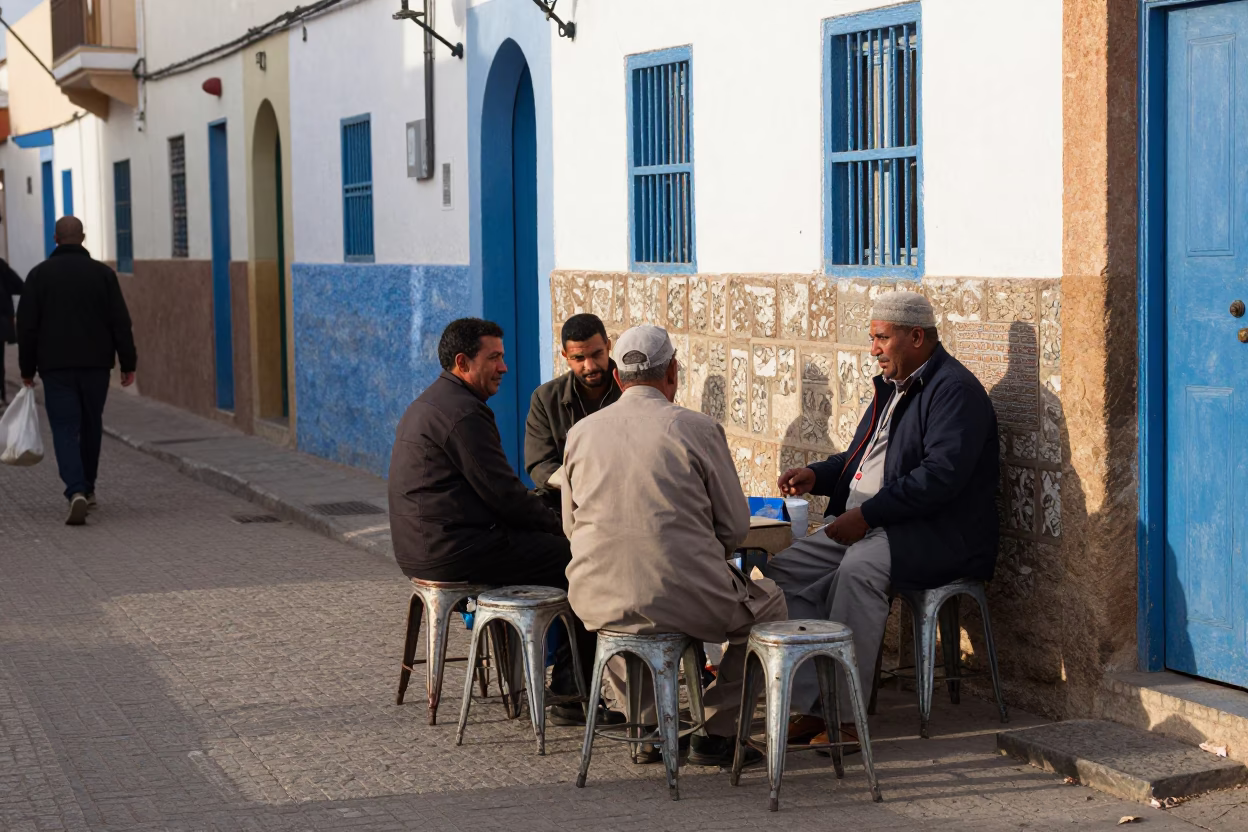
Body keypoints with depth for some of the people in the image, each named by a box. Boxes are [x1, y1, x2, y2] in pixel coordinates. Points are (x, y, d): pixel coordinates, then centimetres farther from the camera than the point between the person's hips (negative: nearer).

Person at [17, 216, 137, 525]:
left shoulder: (39, 274, 0)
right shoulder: (102, 273, 0)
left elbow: (27, 325, 0)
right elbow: (120, 322, -2)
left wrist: (27, 368, 7)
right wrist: (128, 363, 3)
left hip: (56, 366, -1)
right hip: (96, 364, 1)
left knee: (65, 430, -4)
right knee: (91, 425, 17)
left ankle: (76, 492, -23)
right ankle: (87, 488, 27)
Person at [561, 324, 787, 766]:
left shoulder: (581, 432, 5)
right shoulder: (699, 429, -5)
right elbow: (736, 527, 0)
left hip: (598, 604, 4)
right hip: (685, 601, -4)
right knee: (768, 604, 25)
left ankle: (648, 727, 34)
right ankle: (715, 731, 20)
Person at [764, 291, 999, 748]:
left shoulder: (956, 391, -11)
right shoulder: (893, 387, 20)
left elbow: (941, 475, -23)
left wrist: (867, 515, -25)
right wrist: (817, 475, 11)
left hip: (935, 534, -10)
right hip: (865, 524, 10)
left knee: (859, 568, -36)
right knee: (784, 570, -6)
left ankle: (846, 716, -31)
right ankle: (809, 705, -11)